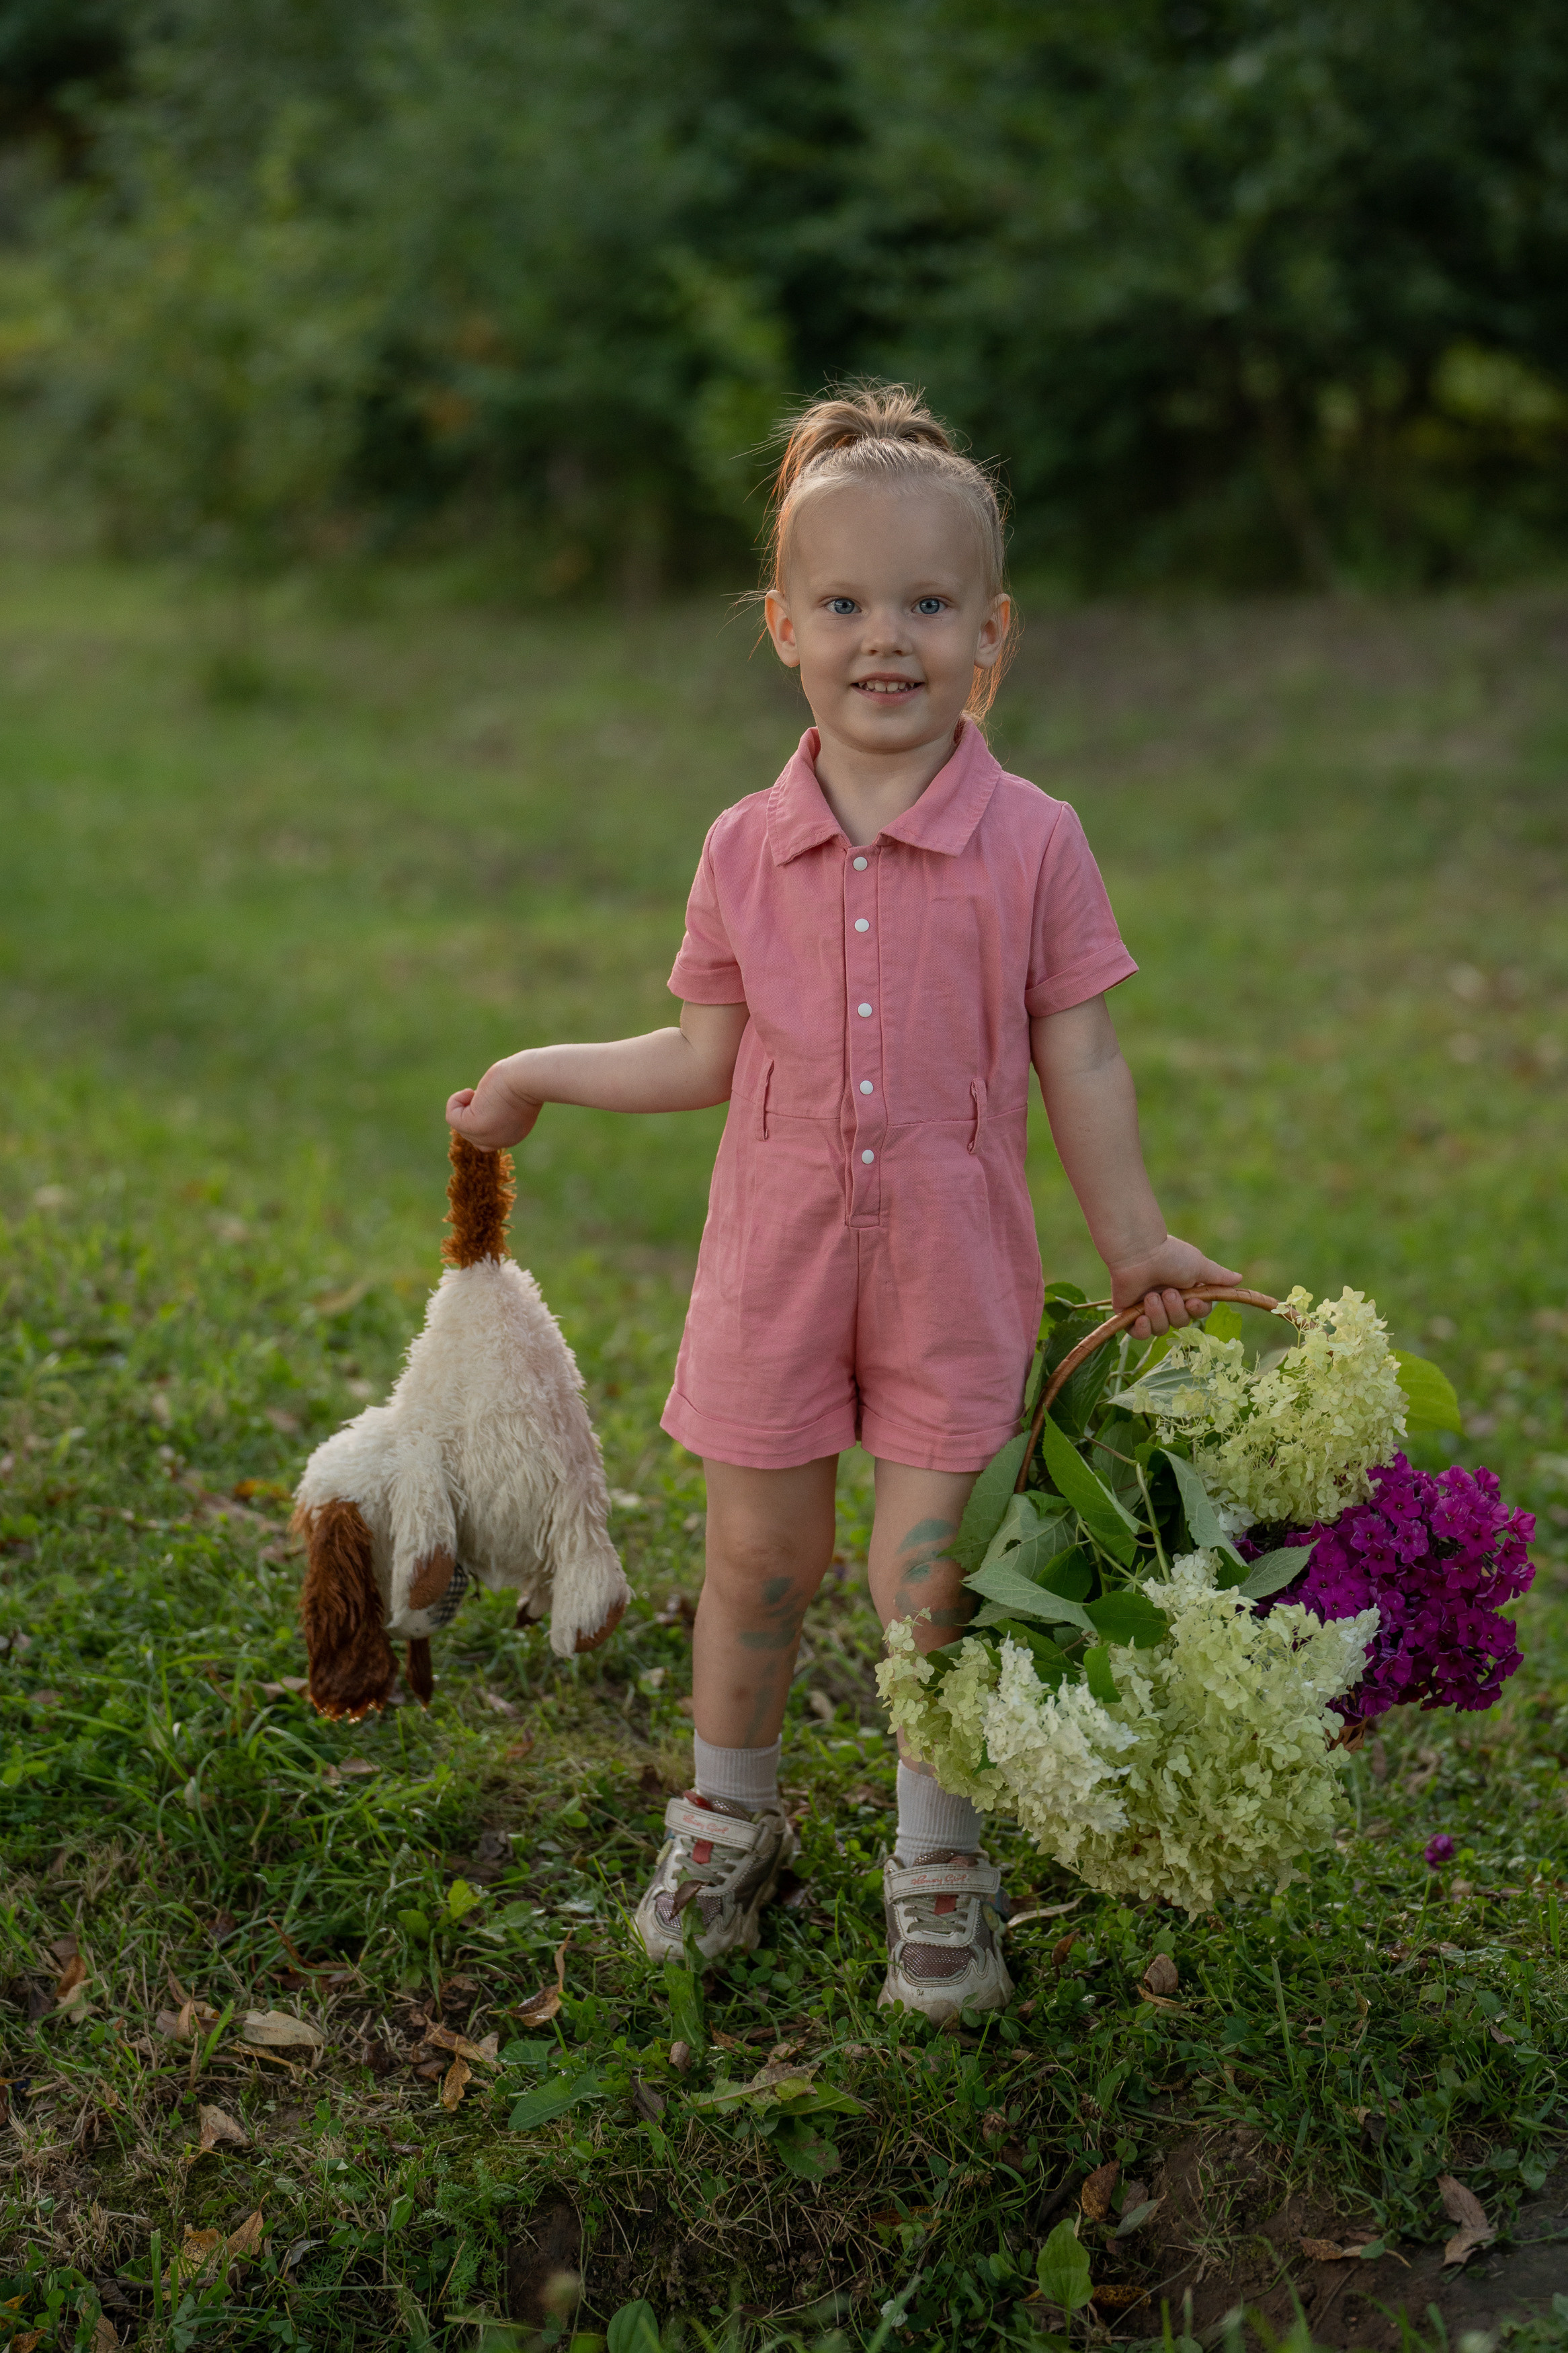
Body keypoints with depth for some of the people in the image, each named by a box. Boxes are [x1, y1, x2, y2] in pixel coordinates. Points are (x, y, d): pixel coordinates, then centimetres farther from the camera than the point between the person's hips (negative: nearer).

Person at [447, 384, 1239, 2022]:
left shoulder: (1033, 843, -6)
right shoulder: (747, 849, -1)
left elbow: (1079, 1059, 1)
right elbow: (708, 1056, 9)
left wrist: (1134, 1241, 4)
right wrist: (541, 1074, 9)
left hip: (954, 1275, -2)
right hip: (776, 1264, 2)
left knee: (928, 1576, 2)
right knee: (756, 1556, 12)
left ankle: (938, 1869, 22)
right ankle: (727, 1817, 35)